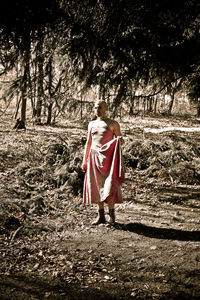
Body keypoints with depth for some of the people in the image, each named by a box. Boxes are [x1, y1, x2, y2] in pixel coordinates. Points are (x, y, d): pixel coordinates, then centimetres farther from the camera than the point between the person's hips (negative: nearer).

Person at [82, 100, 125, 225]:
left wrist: (120, 140, -21)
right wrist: (85, 160, 12)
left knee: (109, 187, -11)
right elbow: (88, 143, 17)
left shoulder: (113, 124, 1)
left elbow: (121, 141, 4)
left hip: (108, 157, -4)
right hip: (94, 157, 4)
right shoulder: (92, 124, 13)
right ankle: (101, 216, 13)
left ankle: (112, 214, 1)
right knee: (96, 187, 4)